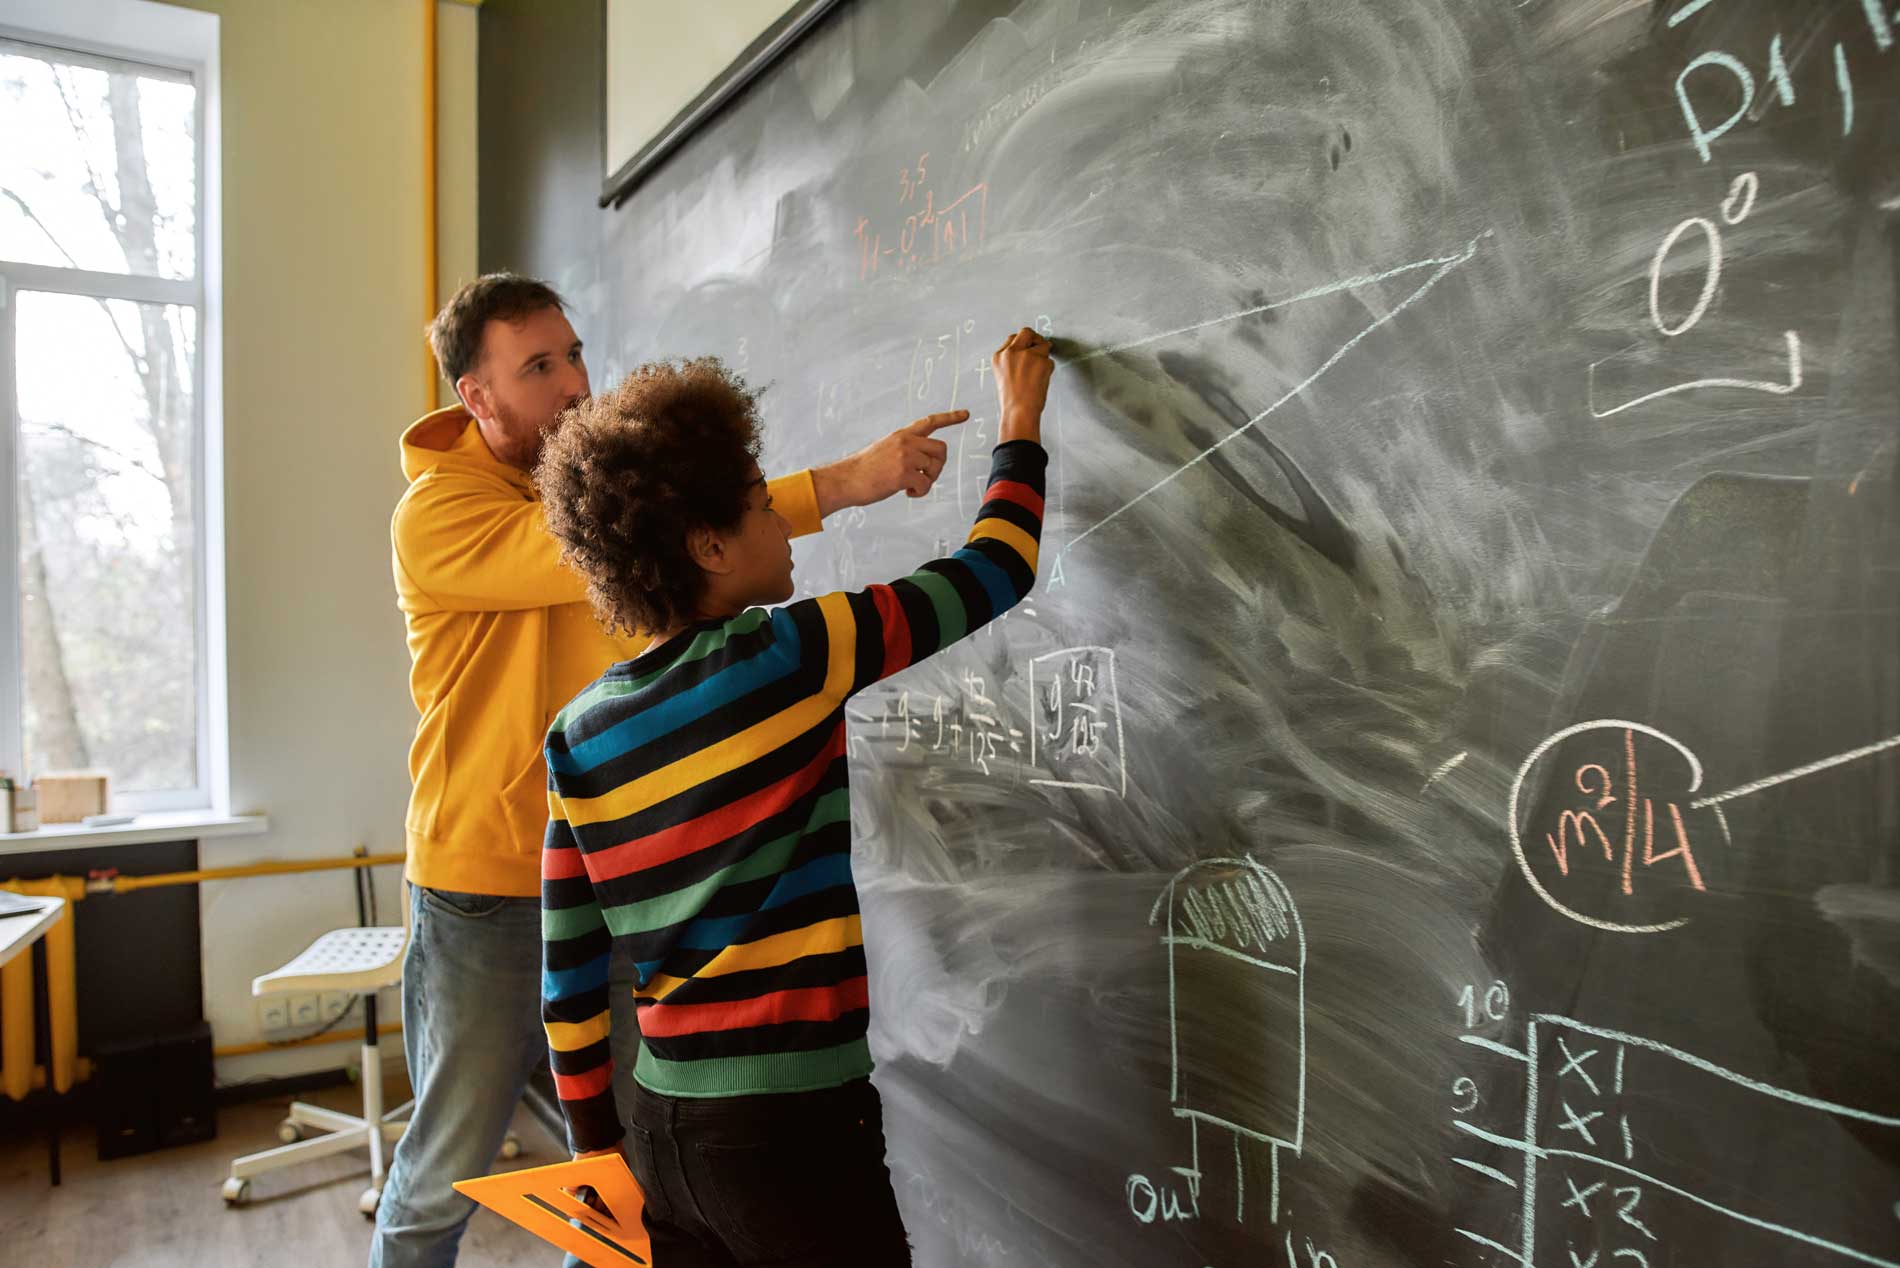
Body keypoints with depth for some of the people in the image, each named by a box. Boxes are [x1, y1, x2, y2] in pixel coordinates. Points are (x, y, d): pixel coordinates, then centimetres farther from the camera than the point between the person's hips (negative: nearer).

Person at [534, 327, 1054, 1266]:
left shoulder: (579, 732, 2)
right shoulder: (781, 658, -16)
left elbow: (570, 970, 6)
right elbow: (992, 574, -6)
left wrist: (597, 1146, 17)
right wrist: (1020, 427, 10)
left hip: (660, 1125, 6)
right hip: (791, 1127, -6)